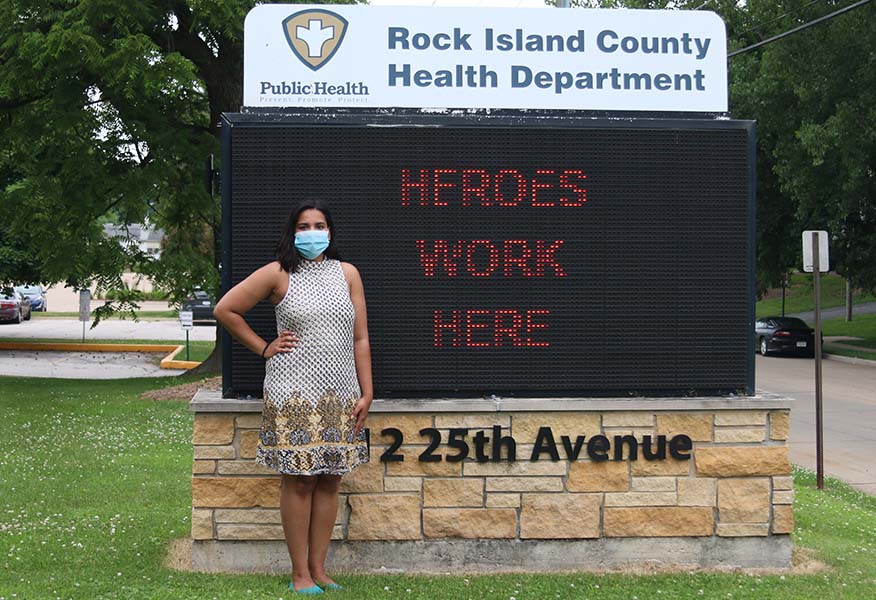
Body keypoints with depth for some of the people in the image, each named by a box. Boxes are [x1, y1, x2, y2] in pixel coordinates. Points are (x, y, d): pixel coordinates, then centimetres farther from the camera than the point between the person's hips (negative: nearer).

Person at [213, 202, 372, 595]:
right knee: (298, 482, -2)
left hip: (341, 396, 4)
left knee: (329, 481, 6)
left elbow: (360, 338, 10)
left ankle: (318, 570, 15)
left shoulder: (347, 274, 11)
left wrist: (366, 392, 5)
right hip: (294, 395, -4)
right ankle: (300, 575, 6)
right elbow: (225, 310, 5)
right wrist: (263, 348, 3)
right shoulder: (278, 274, 1)